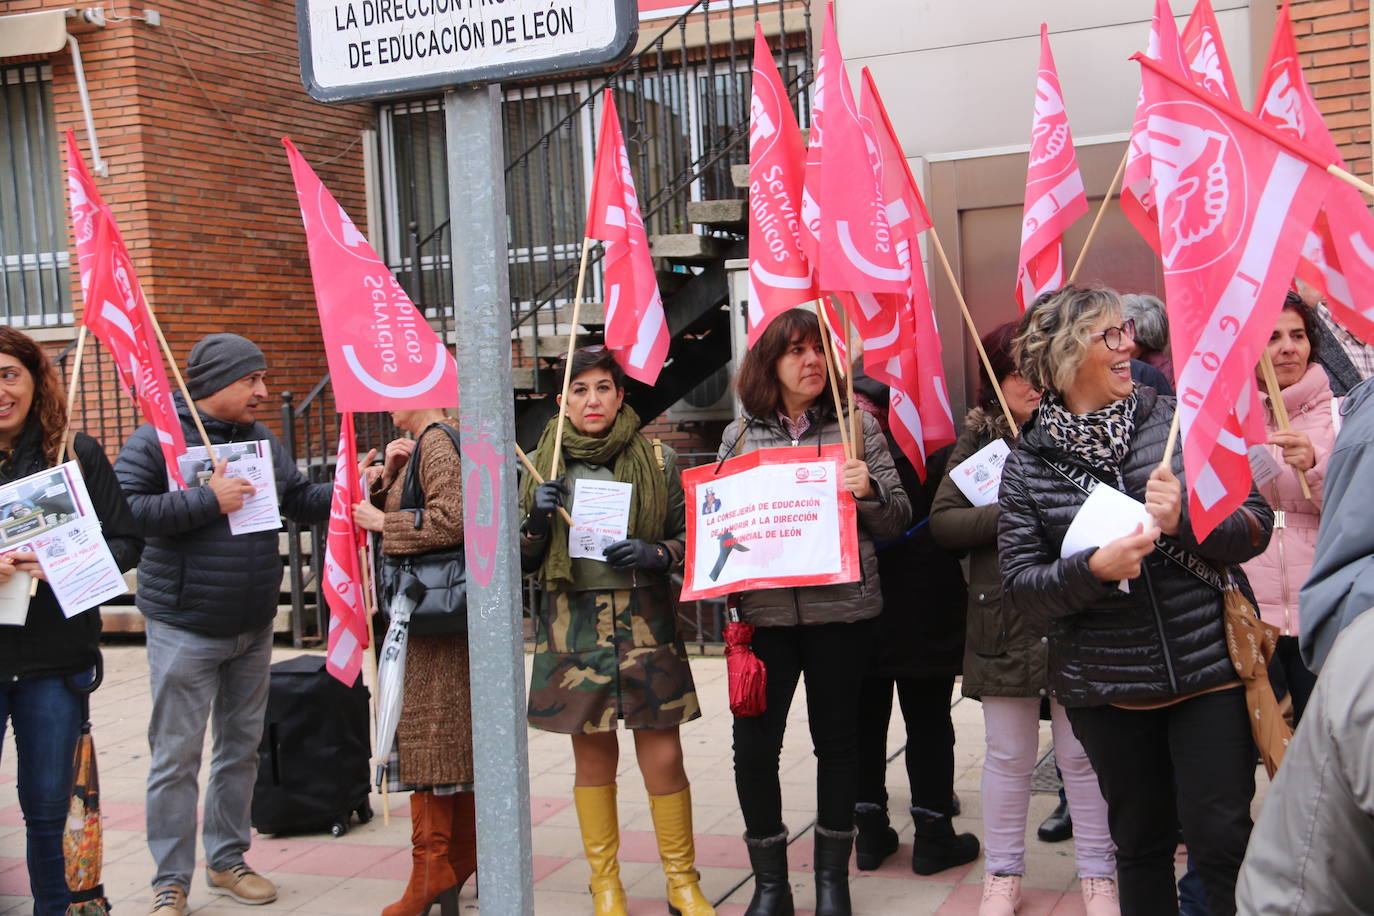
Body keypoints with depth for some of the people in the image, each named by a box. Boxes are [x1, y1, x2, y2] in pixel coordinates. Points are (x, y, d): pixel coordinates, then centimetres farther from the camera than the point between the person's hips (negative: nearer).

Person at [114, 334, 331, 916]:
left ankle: (227, 860, 27)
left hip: (253, 628, 6)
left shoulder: (264, 443, 10)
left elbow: (302, 502, 15)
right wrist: (207, 500, -22)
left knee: (241, 746, 14)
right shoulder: (156, 440, -8)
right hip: (184, 627, -6)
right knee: (177, 756, -1)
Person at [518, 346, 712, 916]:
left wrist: (654, 554, -12)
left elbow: (690, 538, 7)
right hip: (574, 625, 1)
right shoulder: (543, 464, 7)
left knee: (663, 756, -1)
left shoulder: (657, 460, 3)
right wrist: (537, 519, -10)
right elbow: (524, 561, 9)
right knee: (592, 757, 8)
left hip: (645, 621, -1)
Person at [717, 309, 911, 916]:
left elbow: (898, 520, 4)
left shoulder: (856, 427, 4)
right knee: (754, 745, 0)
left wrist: (869, 491, -16)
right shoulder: (740, 436, 8)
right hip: (765, 611, 1)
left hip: (841, 609, -1)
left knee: (837, 739, 9)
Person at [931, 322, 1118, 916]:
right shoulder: (979, 439, 5)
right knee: (1008, 755, 10)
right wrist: (1007, 515, -16)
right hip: (1003, 617, 1)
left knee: (1082, 753, 7)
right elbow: (942, 521, -3)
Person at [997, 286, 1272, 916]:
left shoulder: (1176, 421, 1)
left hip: (1208, 668, -1)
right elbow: (1020, 586, -3)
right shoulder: (1028, 464, 1)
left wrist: (1187, 521, -19)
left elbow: (1256, 525, 0)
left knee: (1220, 839, 0)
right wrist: (1092, 569, -21)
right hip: (1108, 687, 1)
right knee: (1141, 840, 14)